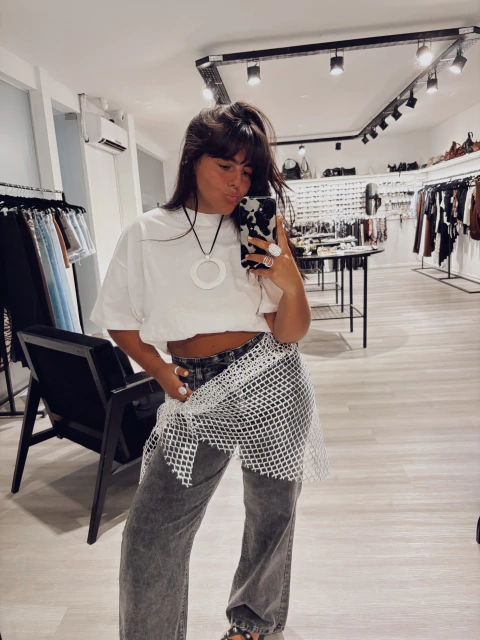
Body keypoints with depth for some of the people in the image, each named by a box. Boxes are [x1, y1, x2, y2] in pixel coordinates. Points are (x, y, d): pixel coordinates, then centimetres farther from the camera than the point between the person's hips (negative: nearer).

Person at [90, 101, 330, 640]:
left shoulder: (259, 233, 1)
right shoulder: (145, 236, 0)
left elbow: (291, 334, -4)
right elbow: (119, 320, 8)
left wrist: (291, 283, -22)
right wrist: (161, 372, -3)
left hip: (272, 385, 2)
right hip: (198, 394, 0)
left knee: (272, 513, 16)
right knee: (150, 530, -3)